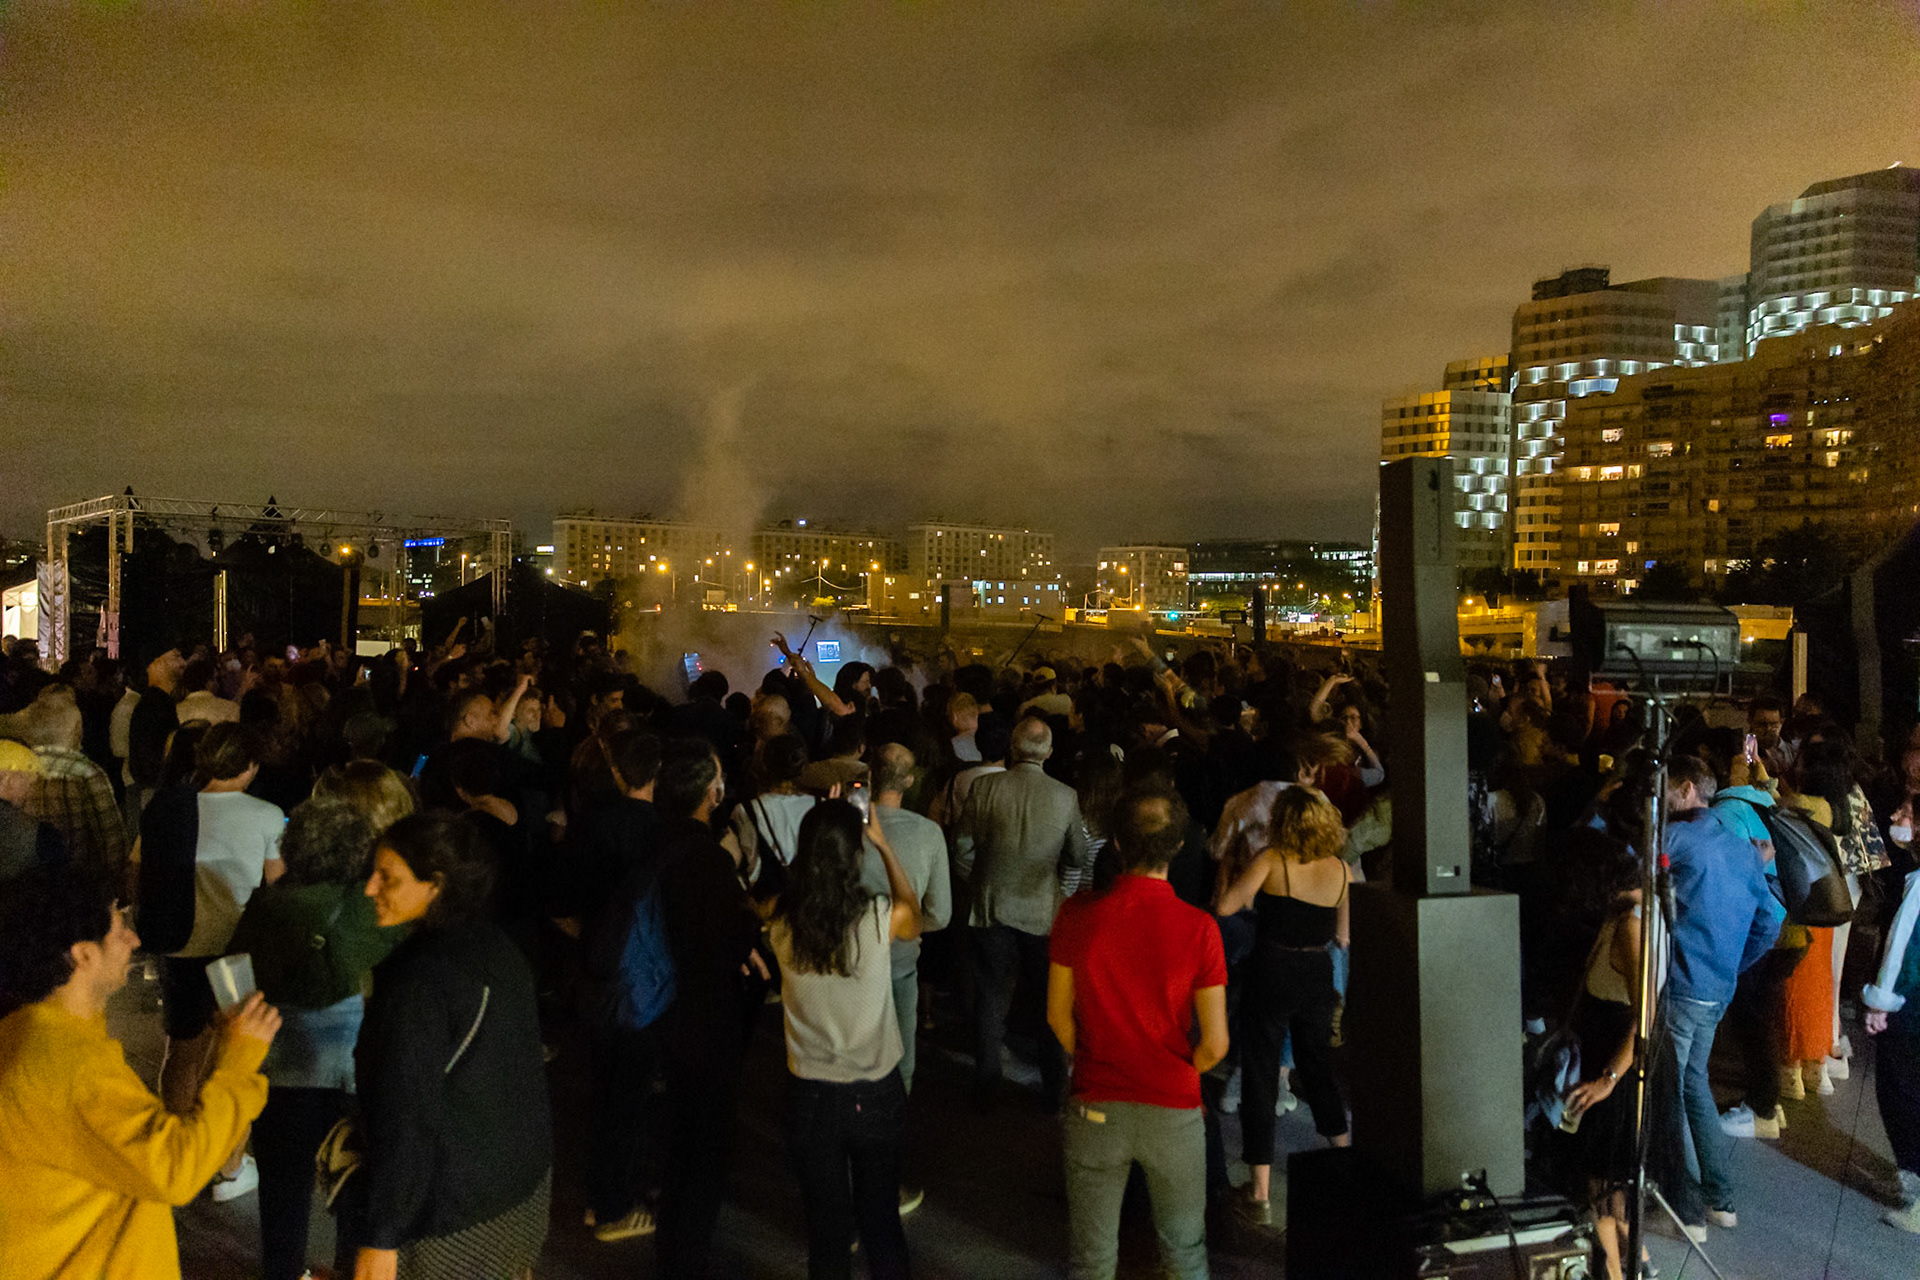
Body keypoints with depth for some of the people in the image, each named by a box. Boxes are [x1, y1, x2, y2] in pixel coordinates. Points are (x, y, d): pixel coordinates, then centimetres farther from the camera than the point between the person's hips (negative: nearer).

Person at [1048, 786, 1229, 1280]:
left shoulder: (1077, 914, -13)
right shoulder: (1198, 928, -17)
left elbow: (1058, 1014, -2)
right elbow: (1214, 1044, -13)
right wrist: (1178, 1073, 8)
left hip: (1095, 1106, 1)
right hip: (1174, 1110, -1)